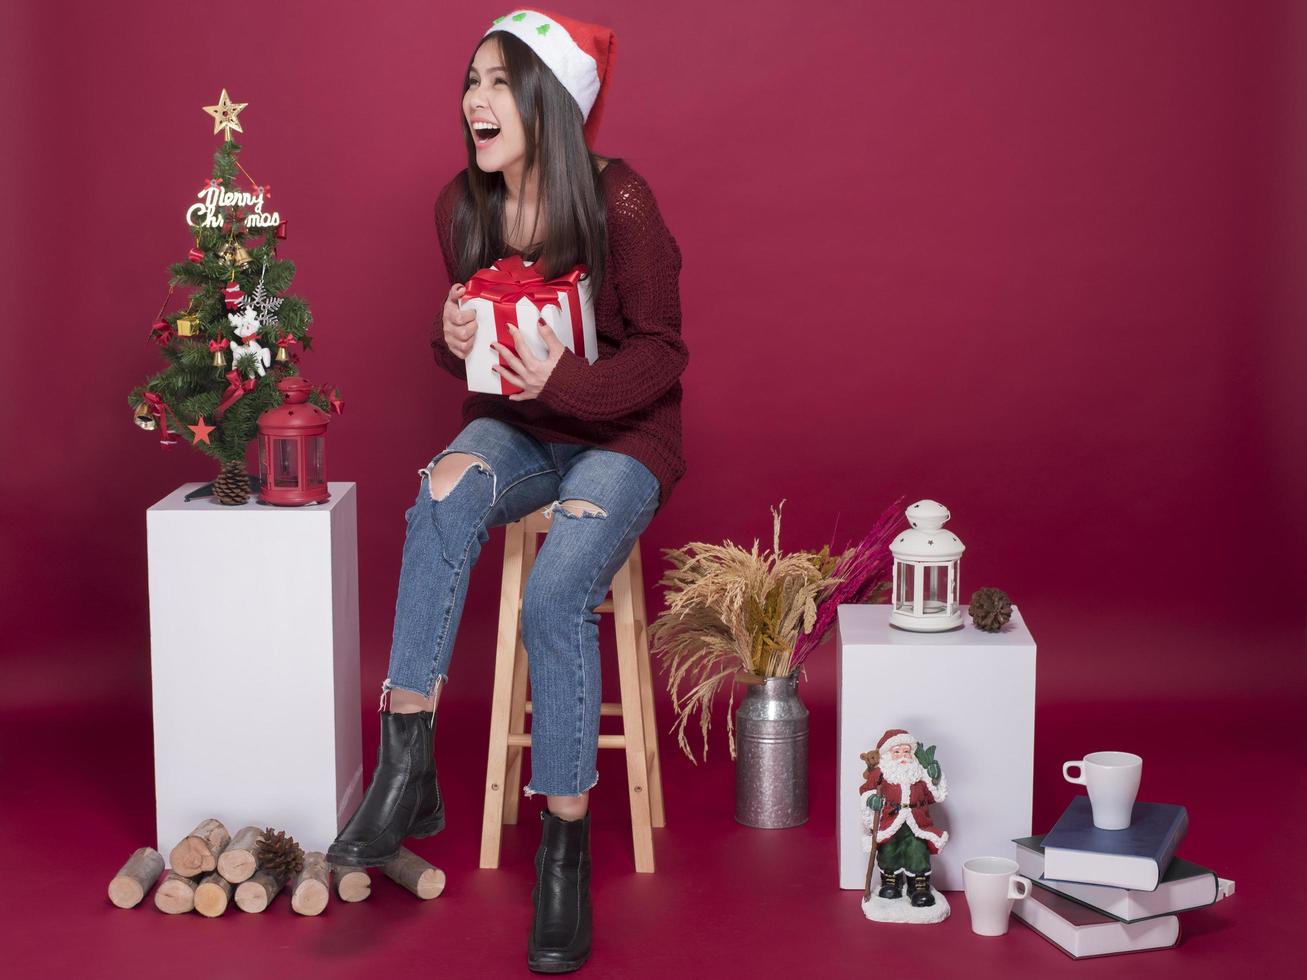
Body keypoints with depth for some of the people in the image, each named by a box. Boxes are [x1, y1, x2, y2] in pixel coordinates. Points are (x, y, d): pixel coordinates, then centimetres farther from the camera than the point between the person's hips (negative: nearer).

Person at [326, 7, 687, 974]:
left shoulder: (619, 203, -17)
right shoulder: (462, 206, -2)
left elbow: (663, 353, -11)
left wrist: (564, 382, -28)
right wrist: (456, 341, -12)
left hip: (621, 434, -4)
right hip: (518, 427, 4)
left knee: (555, 594, -28)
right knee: (448, 487, -31)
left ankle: (567, 850, -16)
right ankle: (407, 764, -31)